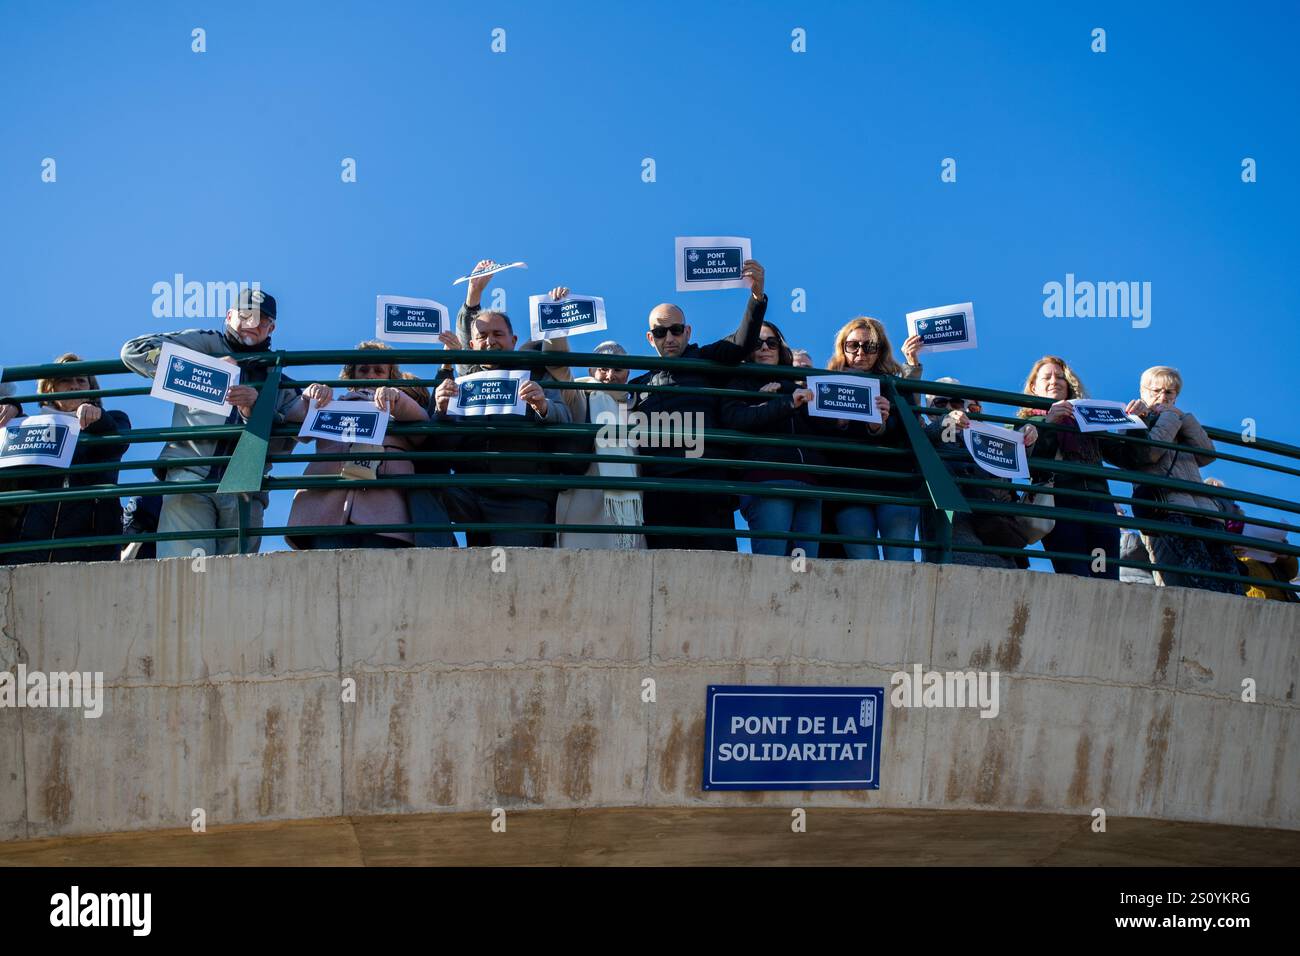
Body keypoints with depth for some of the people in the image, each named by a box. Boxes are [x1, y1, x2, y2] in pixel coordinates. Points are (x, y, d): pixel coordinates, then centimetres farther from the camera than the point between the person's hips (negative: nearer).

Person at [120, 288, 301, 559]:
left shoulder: (280, 383, 26)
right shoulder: (206, 344, 18)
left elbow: (285, 442, 11)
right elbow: (134, 351, 7)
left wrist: (255, 411, -9)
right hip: (191, 478, -3)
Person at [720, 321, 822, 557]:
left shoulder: (797, 389, 30)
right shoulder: (739, 385, 17)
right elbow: (734, 419, -5)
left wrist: (780, 389, 4)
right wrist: (787, 403, -12)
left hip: (809, 483, 5)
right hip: (766, 480, -4)